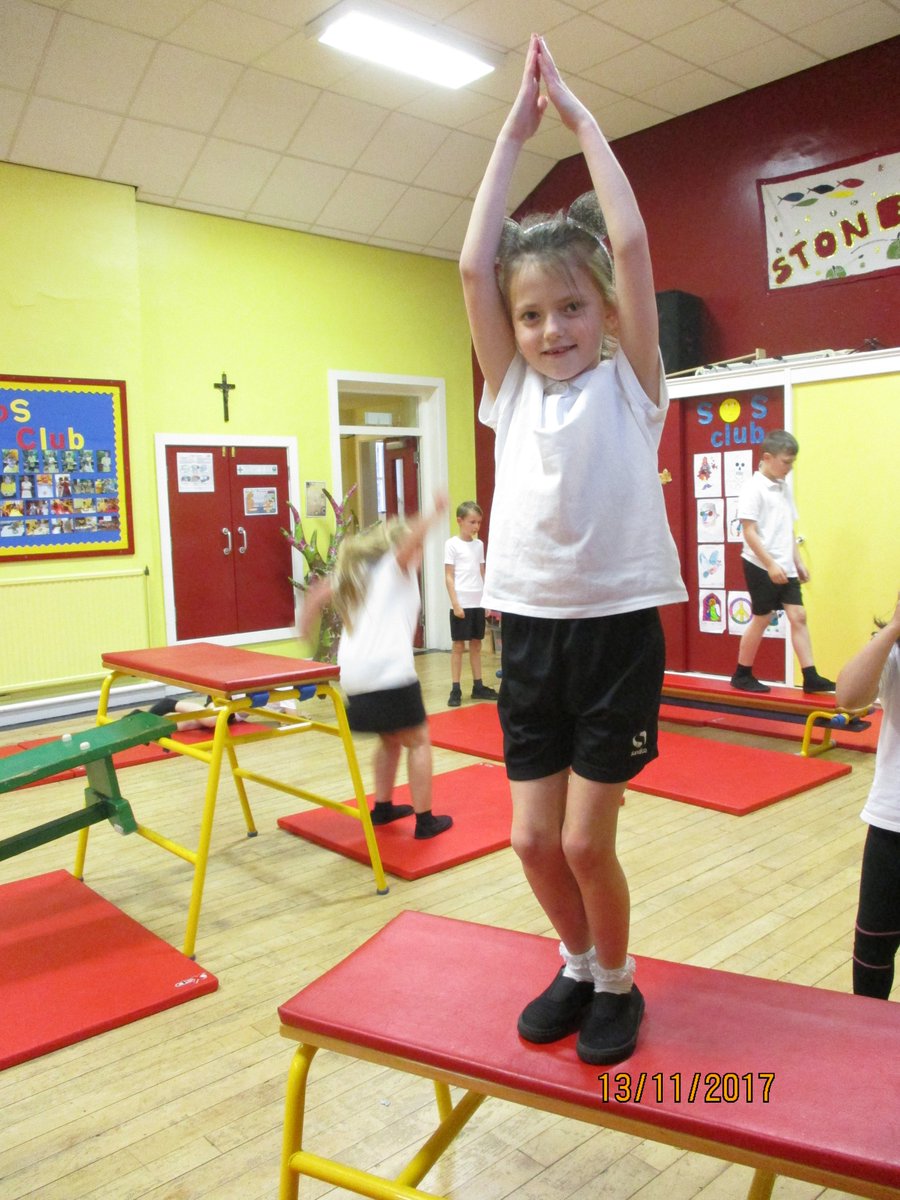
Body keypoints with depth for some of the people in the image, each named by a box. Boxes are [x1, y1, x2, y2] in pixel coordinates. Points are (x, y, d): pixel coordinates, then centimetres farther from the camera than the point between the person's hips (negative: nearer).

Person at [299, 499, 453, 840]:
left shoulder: (356, 571, 22)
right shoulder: (394, 565, 4)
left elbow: (318, 594, 18)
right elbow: (410, 538, -17)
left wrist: (304, 630, 25)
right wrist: (434, 516, -24)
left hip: (355, 678, 7)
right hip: (390, 674, -7)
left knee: (390, 739, 25)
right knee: (418, 741, 6)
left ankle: (382, 808, 31)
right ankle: (425, 820, 7)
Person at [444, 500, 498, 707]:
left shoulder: (479, 544, 11)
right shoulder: (452, 544, -4)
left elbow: (482, 574, 15)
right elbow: (449, 577, -7)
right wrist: (455, 604, -13)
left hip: (478, 603, 5)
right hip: (461, 604, -5)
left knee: (476, 645, 11)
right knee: (458, 645, 0)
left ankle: (478, 686, 19)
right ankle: (455, 690, 5)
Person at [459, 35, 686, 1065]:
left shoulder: (628, 382, 2)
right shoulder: (513, 389, 8)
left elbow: (630, 243, -8)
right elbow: (473, 266, 0)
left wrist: (578, 115, 1)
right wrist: (514, 128, 5)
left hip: (617, 626, -3)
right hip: (529, 627, 4)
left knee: (585, 840, 0)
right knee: (534, 839, 7)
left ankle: (617, 983, 28)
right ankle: (578, 966, 35)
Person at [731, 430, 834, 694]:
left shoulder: (784, 487, 12)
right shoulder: (753, 488, -12)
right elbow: (749, 532, -18)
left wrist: (798, 562, 14)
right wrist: (770, 565, -21)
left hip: (785, 567, 7)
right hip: (761, 567, -7)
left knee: (798, 617, 2)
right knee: (762, 619, 0)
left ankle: (811, 677, 3)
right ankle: (742, 675, 14)